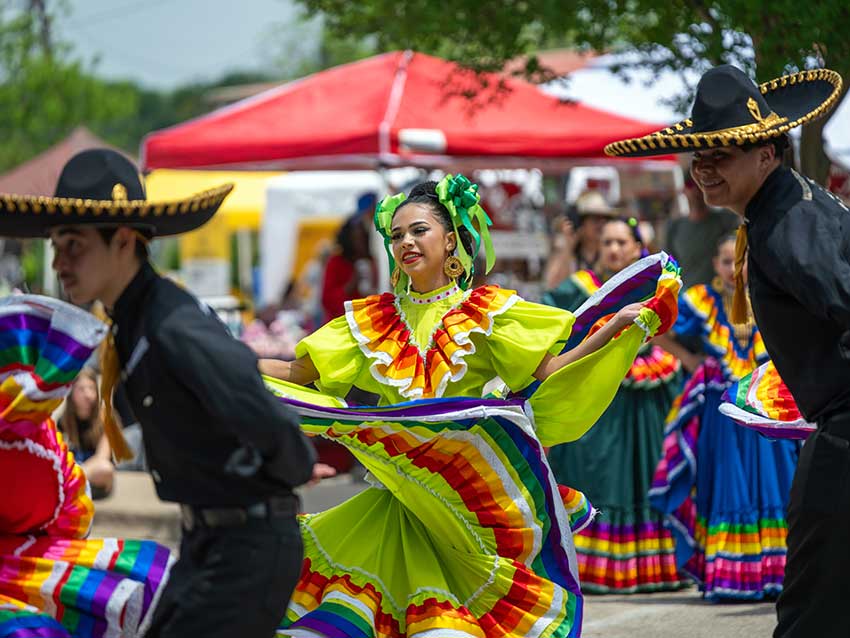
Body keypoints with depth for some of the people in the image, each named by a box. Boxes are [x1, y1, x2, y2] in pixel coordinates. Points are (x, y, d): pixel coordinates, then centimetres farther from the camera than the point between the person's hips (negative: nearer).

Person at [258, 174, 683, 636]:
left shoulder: (485, 311, 5)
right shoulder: (372, 319, 11)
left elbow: (551, 371, -3)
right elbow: (295, 373, 10)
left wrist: (616, 327, -14)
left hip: (469, 486, -3)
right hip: (400, 489, 3)